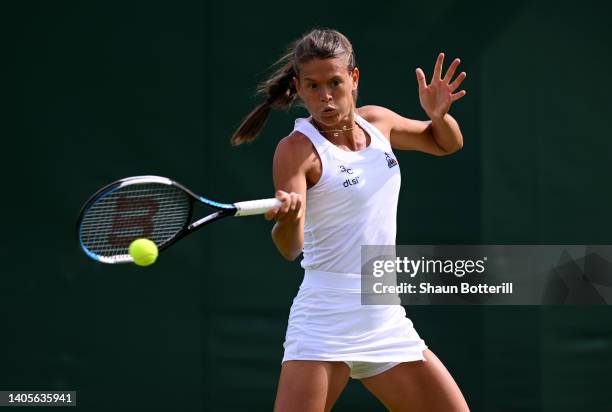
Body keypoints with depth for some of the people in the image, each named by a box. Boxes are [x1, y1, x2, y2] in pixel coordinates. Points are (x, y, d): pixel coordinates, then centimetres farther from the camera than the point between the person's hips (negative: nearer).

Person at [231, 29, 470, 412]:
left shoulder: (377, 122, 7)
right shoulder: (298, 148, -11)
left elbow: (447, 143, 26)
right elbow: (291, 248, -23)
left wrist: (439, 115, 3)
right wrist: (288, 218, -47)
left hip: (387, 319, 6)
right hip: (326, 319, -6)